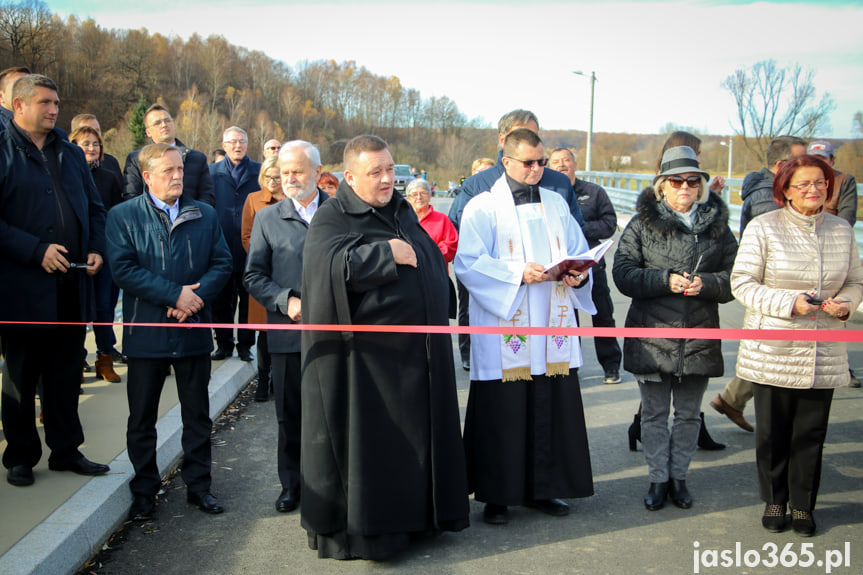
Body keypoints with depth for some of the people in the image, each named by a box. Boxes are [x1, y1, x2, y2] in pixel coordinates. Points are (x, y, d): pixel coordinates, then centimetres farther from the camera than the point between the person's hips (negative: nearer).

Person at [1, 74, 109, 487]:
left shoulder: (71, 154, 14)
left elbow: (94, 208, 19)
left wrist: (96, 248, 3)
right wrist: (36, 250, -18)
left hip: (72, 283, 5)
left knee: (65, 373, 12)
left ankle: (66, 450, 24)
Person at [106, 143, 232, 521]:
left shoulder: (205, 215, 7)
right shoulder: (123, 216, -2)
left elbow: (222, 263, 3)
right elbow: (123, 268, -13)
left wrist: (198, 295, -15)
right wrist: (176, 294, -18)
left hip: (194, 330, 2)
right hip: (146, 333, -2)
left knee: (197, 416, 11)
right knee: (142, 418, 8)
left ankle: (198, 485, 24)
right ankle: (144, 491, 23)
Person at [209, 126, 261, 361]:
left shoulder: (259, 171, 7)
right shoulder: (213, 171, 10)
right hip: (221, 246, 1)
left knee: (248, 299, 4)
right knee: (221, 300, 7)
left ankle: (245, 344, 13)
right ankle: (224, 343, 17)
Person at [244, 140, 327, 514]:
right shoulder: (267, 218, 8)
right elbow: (253, 276, 6)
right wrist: (287, 302, -10)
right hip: (288, 332, 1)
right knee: (290, 415, 9)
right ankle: (292, 484, 25)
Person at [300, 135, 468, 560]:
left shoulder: (402, 210, 13)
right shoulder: (331, 218, -7)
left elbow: (433, 261, 24)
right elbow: (331, 265, -26)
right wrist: (385, 253, -21)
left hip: (417, 352, 7)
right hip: (366, 355, -7)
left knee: (416, 437, 14)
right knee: (367, 440, 1)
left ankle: (415, 515, 29)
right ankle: (361, 529, 15)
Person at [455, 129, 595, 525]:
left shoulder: (556, 204, 15)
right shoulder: (483, 208, -1)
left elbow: (579, 251, 17)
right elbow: (467, 263, -11)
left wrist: (578, 273, -6)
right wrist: (519, 273, -21)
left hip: (551, 329, 5)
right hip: (502, 331, -4)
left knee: (552, 411, 7)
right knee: (502, 413, -1)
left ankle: (543, 488, 21)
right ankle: (496, 495, 12)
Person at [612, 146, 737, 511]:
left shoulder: (717, 224, 5)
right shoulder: (643, 223, 0)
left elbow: (734, 275, 4)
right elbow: (623, 273, -7)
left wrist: (705, 283, -15)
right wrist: (666, 280, -19)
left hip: (699, 338, 2)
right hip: (652, 335, -1)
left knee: (689, 413, 12)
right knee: (654, 413, 7)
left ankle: (678, 475, 27)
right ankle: (658, 478, 21)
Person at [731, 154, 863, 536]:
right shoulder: (763, 228, -5)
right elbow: (742, 283, -9)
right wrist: (789, 303, -20)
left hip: (823, 354, 3)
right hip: (772, 350, -3)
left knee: (811, 432, 8)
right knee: (772, 431, 7)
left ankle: (802, 504, 25)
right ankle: (774, 501, 26)